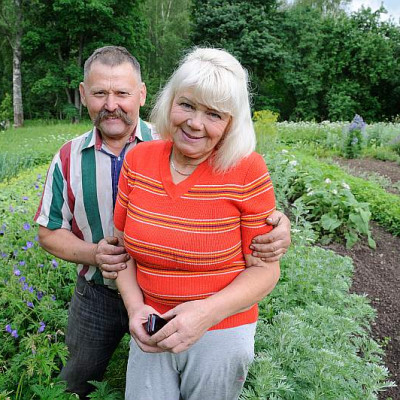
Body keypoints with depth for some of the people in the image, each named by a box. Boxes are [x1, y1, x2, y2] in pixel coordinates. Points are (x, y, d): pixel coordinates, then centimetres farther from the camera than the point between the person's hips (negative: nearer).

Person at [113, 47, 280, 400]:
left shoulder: (247, 170, -17)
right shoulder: (139, 159, -7)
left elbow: (265, 269, -12)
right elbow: (122, 245, 2)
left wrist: (208, 311, -26)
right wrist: (135, 306, -12)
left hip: (221, 335, -2)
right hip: (153, 332, 3)